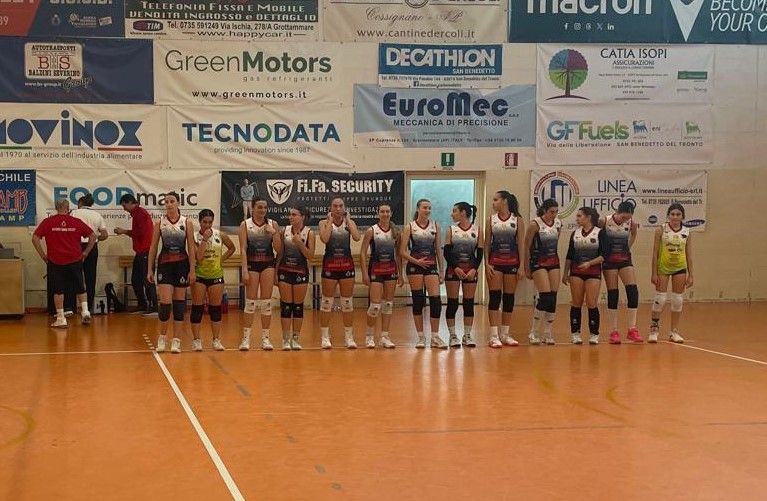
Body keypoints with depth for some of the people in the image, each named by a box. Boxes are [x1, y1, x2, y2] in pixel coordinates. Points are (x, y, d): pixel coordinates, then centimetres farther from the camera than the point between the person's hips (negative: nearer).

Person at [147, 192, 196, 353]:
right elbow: (153, 247, 6)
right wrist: (150, 269, 2)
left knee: (179, 302, 3)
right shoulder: (159, 223, 3)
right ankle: (162, 338, 9)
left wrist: (192, 270, -4)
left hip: (182, 264, 0)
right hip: (164, 264, 0)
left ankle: (176, 341, 8)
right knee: (165, 302, -8)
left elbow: (191, 248, 1)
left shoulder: (186, 223, 1)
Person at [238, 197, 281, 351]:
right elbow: (243, 249, -6)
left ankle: (265, 337, 9)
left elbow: (278, 249, 2)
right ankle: (246, 338, 3)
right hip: (252, 264, -2)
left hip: (268, 264, 2)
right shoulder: (245, 225, -1)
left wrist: (274, 233, -12)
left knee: (266, 302, 2)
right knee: (251, 302, -3)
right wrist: (245, 271, -13)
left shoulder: (272, 224, 4)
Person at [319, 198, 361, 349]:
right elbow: (324, 239, -20)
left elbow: (357, 237, -14)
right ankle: (325, 337, 8)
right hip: (330, 264, -2)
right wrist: (330, 220, -11)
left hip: (347, 264, 2)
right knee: (327, 302, 2)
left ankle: (349, 336, 13)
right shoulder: (324, 223, 0)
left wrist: (348, 220, -8)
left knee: (347, 302, 6)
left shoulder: (350, 222, 5)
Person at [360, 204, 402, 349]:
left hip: (391, 269, 4)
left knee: (388, 304, 5)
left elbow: (398, 254, 13)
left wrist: (400, 274, 10)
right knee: (375, 304, -8)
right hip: (376, 269, -4)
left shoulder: (395, 232, 7)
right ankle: (370, 336, 8)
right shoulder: (371, 231, -4)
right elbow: (363, 253, -5)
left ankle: (385, 337, 12)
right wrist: (365, 273, -12)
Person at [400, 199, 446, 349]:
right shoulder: (410, 227, 1)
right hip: (415, 267, -2)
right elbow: (402, 251, -2)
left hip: (431, 266, 2)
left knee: (436, 300, -8)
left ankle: (435, 337, 0)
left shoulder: (435, 226, 8)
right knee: (418, 300, 1)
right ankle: (421, 337, 10)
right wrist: (416, 261, -14)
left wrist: (441, 270, 6)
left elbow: (438, 249, 10)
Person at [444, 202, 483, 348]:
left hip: (471, 270, 0)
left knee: (469, 303, 3)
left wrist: (474, 269, -12)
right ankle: (453, 335, 5)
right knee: (452, 303, -1)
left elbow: (480, 253, 1)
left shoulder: (477, 230, 3)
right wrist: (456, 268, -14)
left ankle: (467, 335, 11)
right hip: (453, 269, 0)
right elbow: (446, 252, -2)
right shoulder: (451, 229, 4)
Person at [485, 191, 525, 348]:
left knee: (509, 298, 5)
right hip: (495, 262, 0)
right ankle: (494, 336, -5)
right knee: (495, 297, -5)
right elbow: (486, 243, 4)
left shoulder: (517, 220, 1)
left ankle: (505, 334, 14)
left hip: (512, 261, 0)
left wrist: (521, 266, -5)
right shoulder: (491, 220, 5)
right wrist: (486, 264, -6)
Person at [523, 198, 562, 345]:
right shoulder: (535, 224, -12)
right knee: (545, 296, -15)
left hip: (554, 262, 6)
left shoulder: (558, 223, 4)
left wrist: (554, 258, 18)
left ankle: (548, 333, 9)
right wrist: (527, 268, -5)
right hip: (538, 262, -6)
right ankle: (533, 332, -3)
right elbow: (526, 247, -7)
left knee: (553, 298, 1)